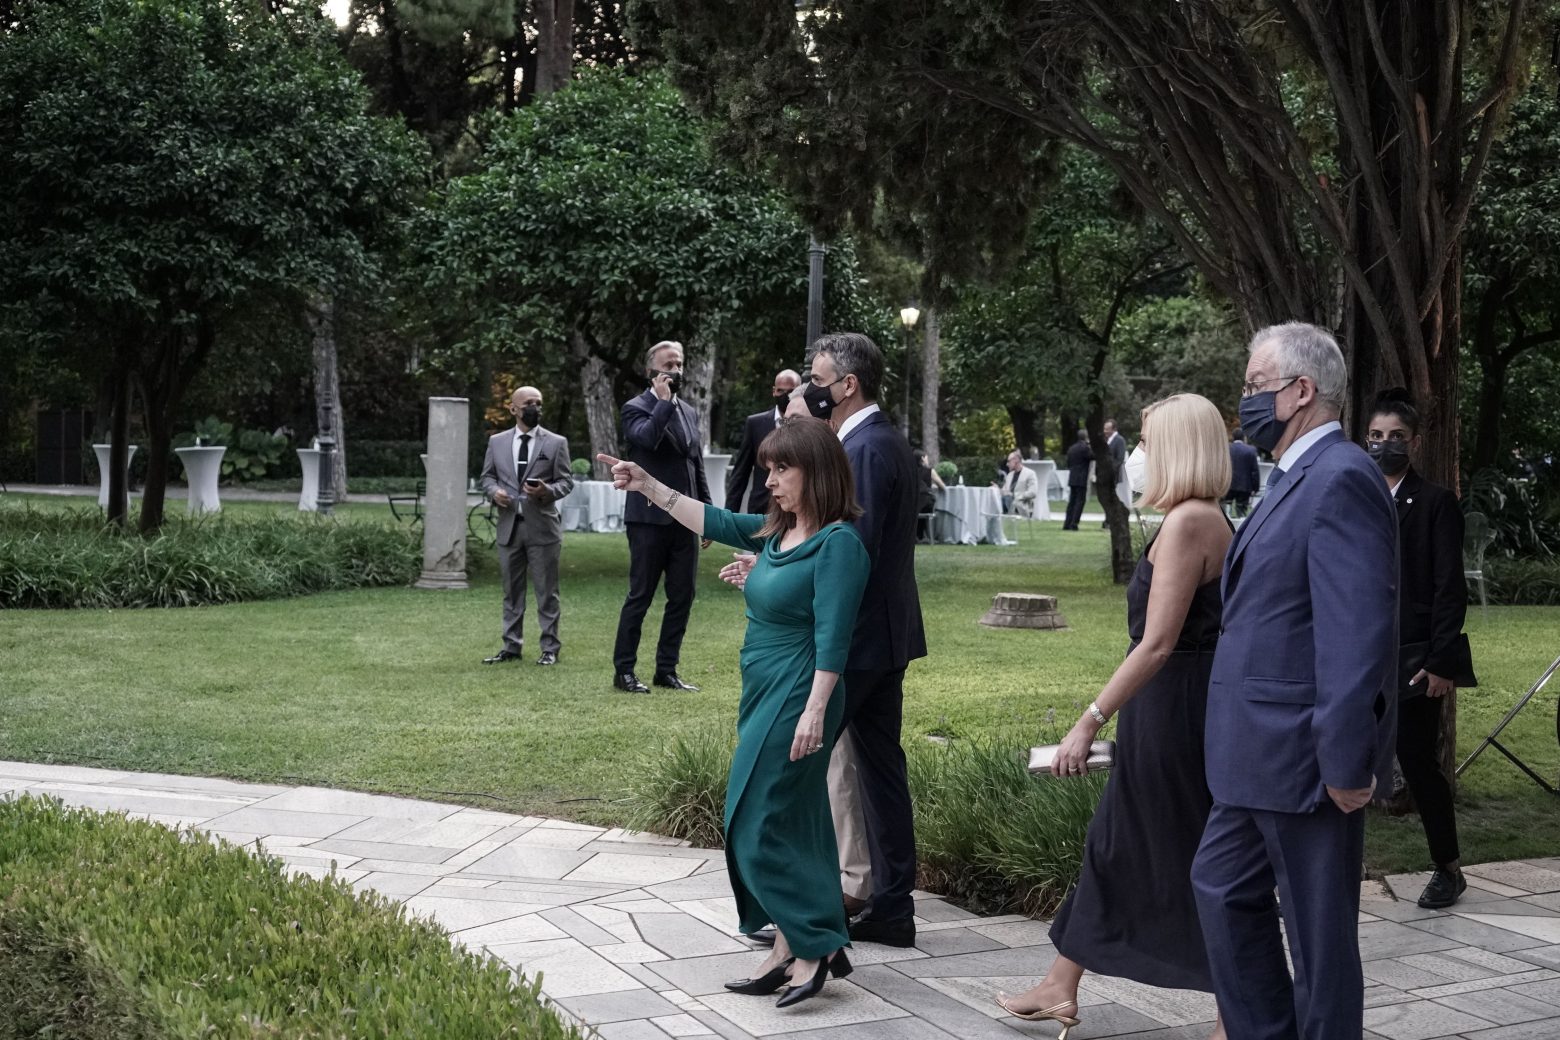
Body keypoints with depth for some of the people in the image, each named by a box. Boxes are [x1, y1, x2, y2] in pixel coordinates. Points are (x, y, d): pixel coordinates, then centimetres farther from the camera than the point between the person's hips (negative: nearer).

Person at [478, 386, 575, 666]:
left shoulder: (556, 443, 2)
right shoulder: (497, 442, 9)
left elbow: (566, 481, 1)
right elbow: (487, 476, 13)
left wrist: (548, 491, -19)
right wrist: (494, 491, -9)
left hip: (542, 527, -3)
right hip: (509, 526, 3)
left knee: (546, 591, 1)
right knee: (511, 591, 9)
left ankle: (550, 648, 7)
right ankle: (512, 646, 17)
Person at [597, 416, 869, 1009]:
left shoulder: (838, 542, -16)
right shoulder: (779, 532, 10)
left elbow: (832, 637, -20)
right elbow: (715, 523, 19)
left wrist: (814, 710, -24)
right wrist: (648, 488, 16)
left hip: (796, 699, -9)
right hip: (764, 695, 9)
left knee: (761, 826, -6)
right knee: (787, 826, 11)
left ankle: (816, 945, 2)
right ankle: (790, 952, 18)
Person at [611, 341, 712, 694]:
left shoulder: (689, 412, 16)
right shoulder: (636, 408, -4)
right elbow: (647, 438, -27)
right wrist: (664, 400, -17)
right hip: (650, 519, -6)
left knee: (682, 598, 6)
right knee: (640, 596, -2)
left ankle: (667, 669, 14)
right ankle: (623, 671, 6)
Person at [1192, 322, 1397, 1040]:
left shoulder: (1341, 479, -18)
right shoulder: (1295, 478, 15)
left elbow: (1358, 630, -24)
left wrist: (1344, 760, -25)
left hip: (1305, 758, -11)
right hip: (1263, 753, 11)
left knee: (1317, 930, 2)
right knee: (1223, 886, 20)